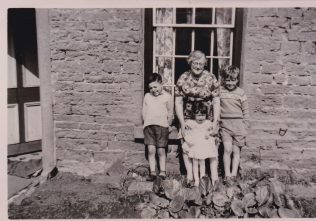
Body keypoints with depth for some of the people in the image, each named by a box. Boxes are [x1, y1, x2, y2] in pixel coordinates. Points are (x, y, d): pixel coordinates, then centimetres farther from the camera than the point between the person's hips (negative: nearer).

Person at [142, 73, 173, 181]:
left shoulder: (167, 96, 5)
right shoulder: (147, 96, 14)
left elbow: (170, 113, 10)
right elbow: (144, 112, 17)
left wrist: (167, 125, 9)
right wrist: (146, 123, 10)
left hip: (162, 126, -2)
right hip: (148, 126, 3)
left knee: (161, 150, 0)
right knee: (151, 150, -3)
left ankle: (162, 172, 10)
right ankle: (152, 172, 2)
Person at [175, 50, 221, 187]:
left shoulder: (211, 78, -4)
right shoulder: (183, 79, -3)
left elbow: (216, 102, -4)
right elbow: (178, 103, -2)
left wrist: (215, 122, -10)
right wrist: (182, 122, -9)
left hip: (208, 119, -1)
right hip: (188, 119, 1)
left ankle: (214, 175, 2)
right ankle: (189, 174, 2)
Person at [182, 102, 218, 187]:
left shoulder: (207, 123, 1)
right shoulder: (190, 123, -5)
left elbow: (211, 132, 13)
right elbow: (186, 133, -2)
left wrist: (209, 135, -9)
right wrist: (188, 140, -16)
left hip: (204, 146, 1)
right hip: (194, 146, -1)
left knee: (202, 163, 10)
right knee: (195, 163, 4)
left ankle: (202, 177, 20)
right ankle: (196, 180, 12)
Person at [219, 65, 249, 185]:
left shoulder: (241, 93, 3)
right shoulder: (219, 91, 2)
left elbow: (245, 111, 7)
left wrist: (245, 127, 5)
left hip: (238, 124, 1)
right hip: (225, 124, -1)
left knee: (236, 150, 4)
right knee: (227, 149, -9)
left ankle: (233, 174, 12)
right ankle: (227, 175, -2)